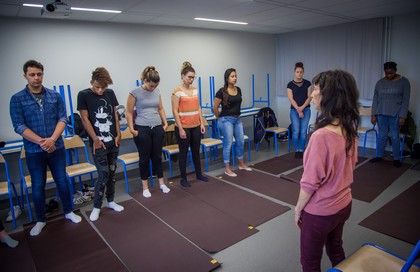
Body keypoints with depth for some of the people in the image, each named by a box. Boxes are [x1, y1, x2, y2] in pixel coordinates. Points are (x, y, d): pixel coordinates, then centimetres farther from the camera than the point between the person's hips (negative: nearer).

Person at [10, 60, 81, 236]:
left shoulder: (55, 96, 1)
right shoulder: (17, 99, -4)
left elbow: (63, 119, -3)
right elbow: (19, 126, -10)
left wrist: (52, 139, -17)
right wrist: (41, 142, -19)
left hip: (57, 148, 1)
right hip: (33, 151, -1)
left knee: (62, 181, 11)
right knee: (38, 186, 10)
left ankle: (68, 212, 30)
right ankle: (41, 220, 28)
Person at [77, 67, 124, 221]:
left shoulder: (110, 93, 5)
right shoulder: (83, 95, -7)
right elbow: (85, 119, -7)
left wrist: (118, 134, 4)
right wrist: (95, 139, -10)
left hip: (113, 141, 4)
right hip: (98, 142, -4)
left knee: (112, 172, 12)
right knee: (103, 174, -4)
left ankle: (111, 201, 28)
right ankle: (96, 206, 14)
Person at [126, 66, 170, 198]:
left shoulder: (157, 92, 5)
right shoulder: (135, 93, -8)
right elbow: (129, 112, -5)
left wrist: (165, 123, 7)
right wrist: (131, 129, -9)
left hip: (157, 128, 4)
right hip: (142, 129, -3)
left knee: (157, 156, 12)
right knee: (144, 158, 7)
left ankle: (162, 183, 25)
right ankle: (145, 186, 21)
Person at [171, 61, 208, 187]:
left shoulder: (195, 89, 8)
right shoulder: (177, 91, -11)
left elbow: (198, 108, 12)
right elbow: (175, 111, -13)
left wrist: (202, 123, 7)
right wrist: (181, 129, -16)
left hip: (196, 126, 6)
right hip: (183, 127, -6)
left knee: (196, 151, 17)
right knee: (184, 153, 6)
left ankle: (199, 174, 34)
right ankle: (183, 178, 21)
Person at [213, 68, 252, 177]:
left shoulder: (238, 90, 6)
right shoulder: (222, 91, -14)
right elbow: (215, 108, -8)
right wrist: (220, 119, 3)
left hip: (237, 119, 7)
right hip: (226, 120, -6)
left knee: (240, 142, 12)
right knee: (228, 143, -2)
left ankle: (241, 164, 29)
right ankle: (227, 169, 10)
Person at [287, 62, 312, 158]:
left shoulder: (307, 83, 4)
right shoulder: (290, 84, -1)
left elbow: (309, 97, 1)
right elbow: (291, 99, -6)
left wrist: (302, 107, -13)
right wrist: (298, 110, -12)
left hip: (306, 110, 2)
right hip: (294, 110, -2)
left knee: (303, 131, 0)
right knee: (296, 130, -6)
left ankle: (301, 150, 12)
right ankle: (296, 150, 9)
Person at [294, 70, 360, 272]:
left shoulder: (321, 135, -31)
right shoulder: (349, 130, -6)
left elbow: (310, 183, -24)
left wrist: (298, 209, -8)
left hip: (319, 212, -7)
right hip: (343, 205, 7)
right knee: (336, 251, 29)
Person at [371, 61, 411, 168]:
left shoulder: (404, 82, -2)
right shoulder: (380, 83, 5)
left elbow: (405, 100, -4)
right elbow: (375, 99, 7)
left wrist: (402, 116, -10)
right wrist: (373, 115, 3)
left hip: (395, 114, -2)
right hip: (381, 114, 2)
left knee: (395, 137, 0)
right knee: (382, 136, 8)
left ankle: (396, 159, 12)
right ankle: (379, 156, 19)